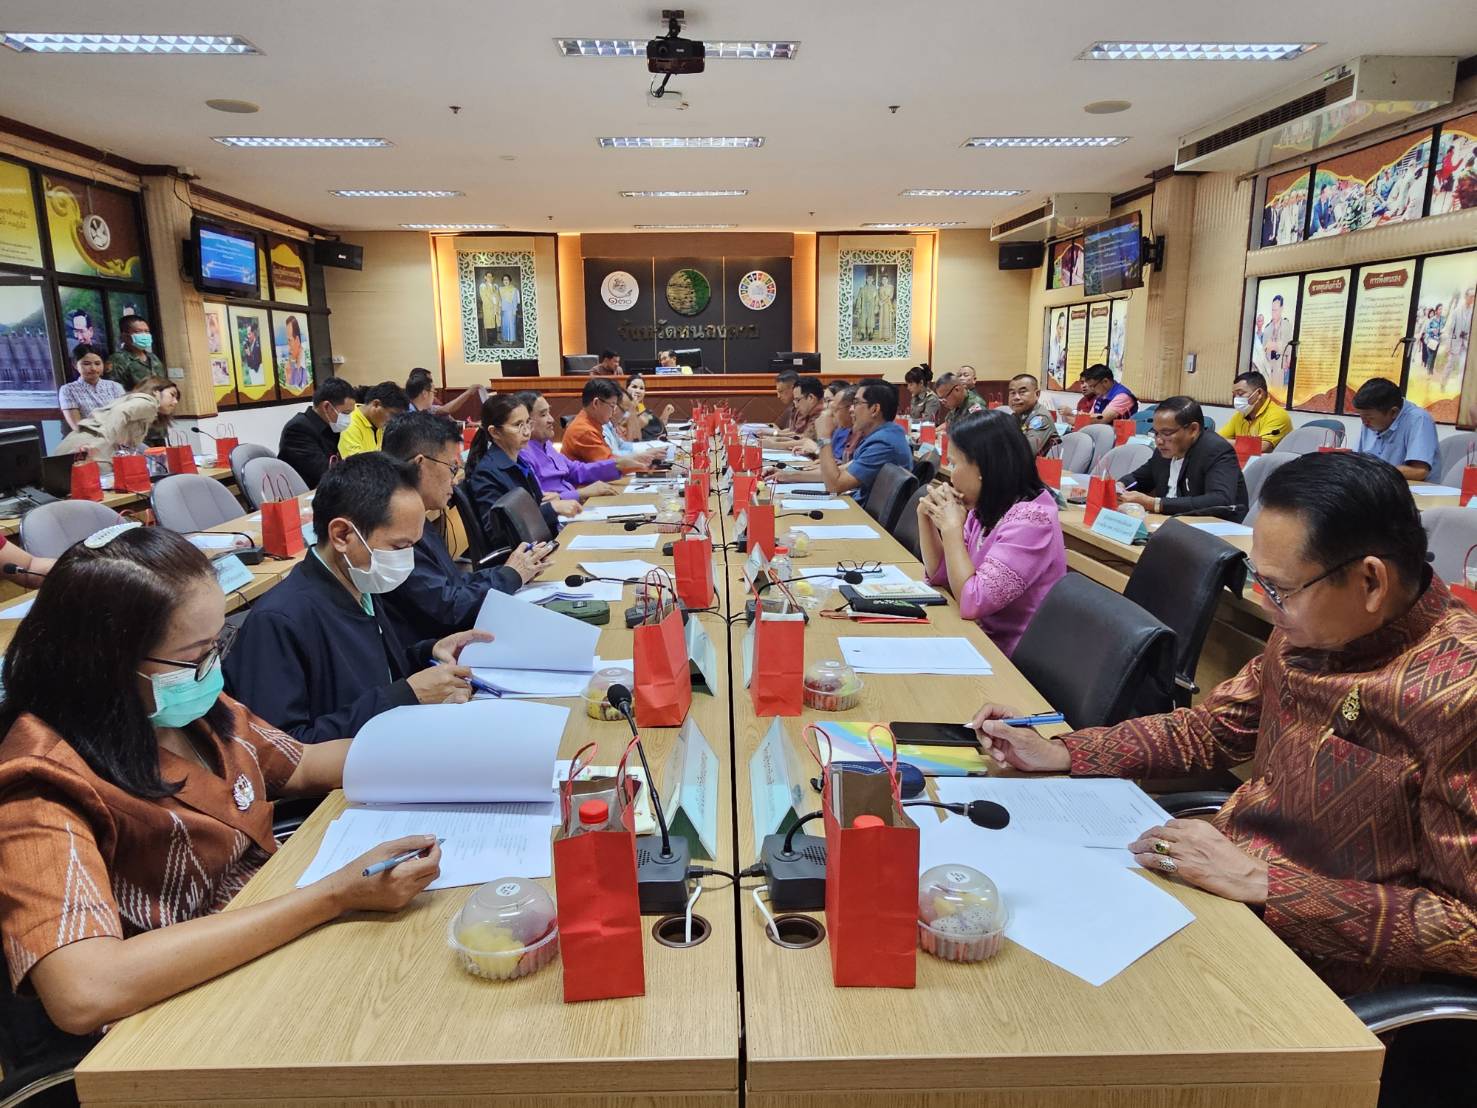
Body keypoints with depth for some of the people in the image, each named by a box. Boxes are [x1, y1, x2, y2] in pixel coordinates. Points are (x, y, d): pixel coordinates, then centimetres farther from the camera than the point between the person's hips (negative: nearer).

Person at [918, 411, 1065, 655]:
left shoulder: (1029, 521, -23)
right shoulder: (984, 510, 1)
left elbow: (972, 602, -28)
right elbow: (941, 575, 9)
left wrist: (951, 528, -20)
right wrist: (926, 516, -4)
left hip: (1009, 659, -7)